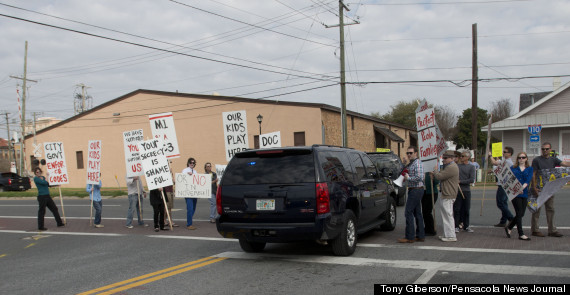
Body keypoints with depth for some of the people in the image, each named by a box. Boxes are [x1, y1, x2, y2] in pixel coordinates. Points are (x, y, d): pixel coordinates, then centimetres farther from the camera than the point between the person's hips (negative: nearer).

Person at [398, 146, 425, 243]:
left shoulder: (417, 163, -15)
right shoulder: (411, 163, 17)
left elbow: (419, 177, -25)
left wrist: (408, 178, -15)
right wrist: (405, 177, 12)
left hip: (416, 190, -11)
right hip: (414, 190, 11)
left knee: (409, 213, -9)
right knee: (417, 213, 12)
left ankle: (410, 237, -6)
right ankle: (420, 236, 16)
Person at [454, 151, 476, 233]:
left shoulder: (471, 167, 2)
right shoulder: (457, 166, 8)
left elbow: (472, 180, -7)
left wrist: (460, 181, -10)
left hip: (466, 190, 0)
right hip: (457, 190, 1)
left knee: (466, 209, 6)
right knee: (457, 209, 0)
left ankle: (466, 226, 17)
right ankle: (456, 226, 7)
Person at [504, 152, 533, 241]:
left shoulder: (529, 169, 10)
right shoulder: (513, 168, 8)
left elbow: (528, 180, -5)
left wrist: (522, 187, -22)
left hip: (524, 193, 3)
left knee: (521, 214, 5)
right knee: (519, 213, -5)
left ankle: (508, 227, 25)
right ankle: (521, 234, 1)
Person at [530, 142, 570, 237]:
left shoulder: (553, 160, 10)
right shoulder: (536, 160, -3)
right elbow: (533, 174, -6)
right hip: (539, 188, -5)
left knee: (550, 209, 8)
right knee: (536, 209, 0)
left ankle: (552, 230, 15)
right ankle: (534, 230, 7)